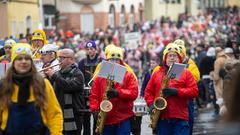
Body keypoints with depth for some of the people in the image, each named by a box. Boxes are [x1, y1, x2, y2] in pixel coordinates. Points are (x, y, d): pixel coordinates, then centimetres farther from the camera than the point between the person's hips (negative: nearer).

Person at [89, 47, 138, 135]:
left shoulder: (128, 75, 3)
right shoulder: (100, 76, 8)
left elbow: (134, 93, -7)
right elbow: (94, 95, 5)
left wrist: (118, 93, -20)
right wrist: (95, 109, -10)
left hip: (123, 119, -2)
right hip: (105, 119, 2)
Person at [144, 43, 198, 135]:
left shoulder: (186, 73, 7)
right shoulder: (157, 73, 15)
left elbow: (194, 91, -2)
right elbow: (148, 91, 15)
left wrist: (176, 92, -14)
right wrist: (151, 104, -3)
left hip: (180, 118, -3)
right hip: (162, 117, 3)